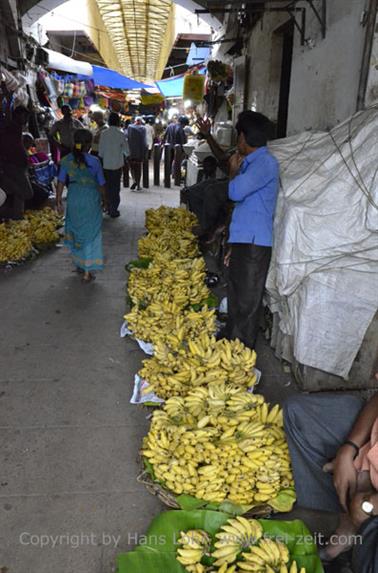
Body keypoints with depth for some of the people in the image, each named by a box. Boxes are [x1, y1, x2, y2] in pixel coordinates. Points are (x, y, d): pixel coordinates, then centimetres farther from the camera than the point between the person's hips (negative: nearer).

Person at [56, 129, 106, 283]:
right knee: (91, 233, 7)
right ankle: (87, 271, 7)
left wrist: (58, 201, 7)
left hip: (73, 199, 3)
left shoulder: (66, 160, -6)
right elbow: (101, 184, -6)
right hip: (91, 200, -3)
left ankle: (79, 264, 33)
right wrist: (104, 199, 10)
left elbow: (61, 182, -3)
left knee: (76, 231, 21)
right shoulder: (94, 162, -13)